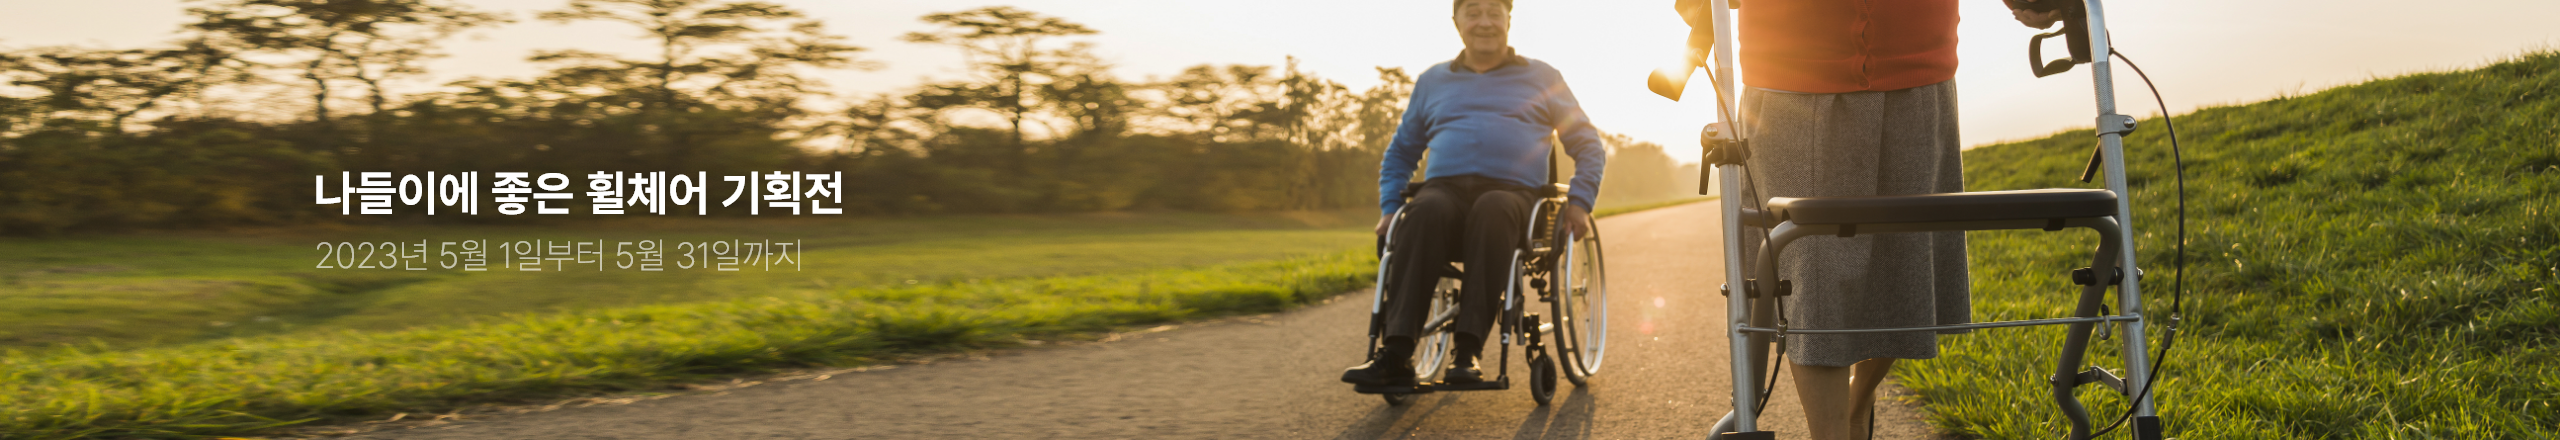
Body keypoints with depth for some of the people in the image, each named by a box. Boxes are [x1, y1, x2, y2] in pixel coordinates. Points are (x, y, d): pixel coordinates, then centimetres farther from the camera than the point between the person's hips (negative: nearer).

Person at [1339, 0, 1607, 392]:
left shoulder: (1541, 77, 20)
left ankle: (1467, 352, -44)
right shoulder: (1432, 81, 26)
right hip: (1445, 188, 1)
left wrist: (1580, 201, 5)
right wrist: (1389, 207, 14)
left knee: (1492, 209, -40)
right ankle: (1395, 356, -45)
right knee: (1425, 212, -37)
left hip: (1513, 193, -1)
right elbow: (1400, 153, 31)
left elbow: (1588, 144, 22)